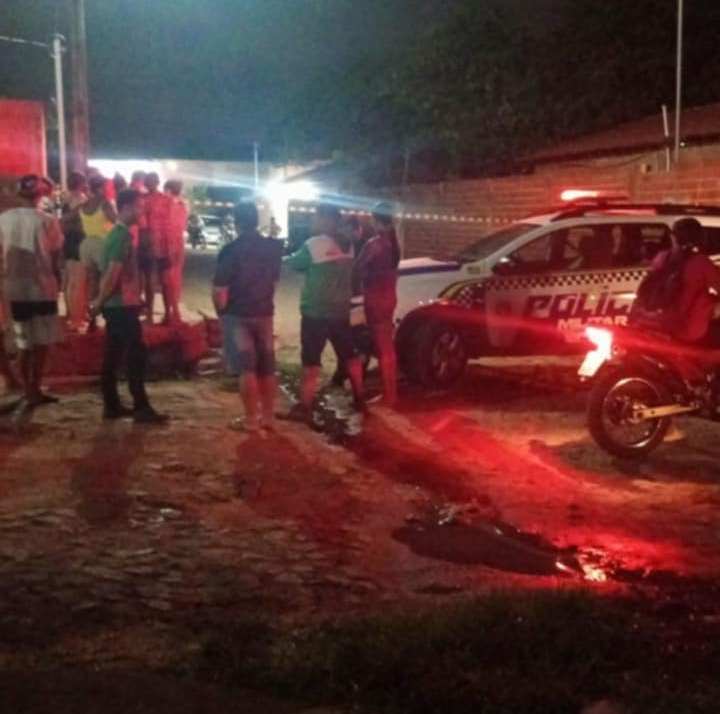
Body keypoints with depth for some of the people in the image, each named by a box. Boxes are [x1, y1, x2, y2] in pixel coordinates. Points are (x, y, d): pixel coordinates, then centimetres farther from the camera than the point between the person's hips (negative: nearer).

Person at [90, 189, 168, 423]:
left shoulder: (116, 233, 14)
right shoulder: (123, 236, -17)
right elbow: (112, 274, -22)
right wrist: (100, 301, -12)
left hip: (115, 305, 10)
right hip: (123, 305, -10)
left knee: (113, 356, 11)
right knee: (135, 355, -6)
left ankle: (111, 406, 16)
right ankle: (141, 408, -3)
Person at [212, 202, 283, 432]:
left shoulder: (231, 250, -15)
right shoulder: (273, 247, 1)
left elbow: (219, 290, -15)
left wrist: (222, 312, 1)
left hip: (238, 315, -5)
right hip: (265, 313, 5)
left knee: (247, 369, -1)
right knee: (267, 368, 12)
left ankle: (251, 419, 3)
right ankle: (268, 416, 17)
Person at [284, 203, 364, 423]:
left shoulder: (315, 244, -16)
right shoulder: (347, 245, 6)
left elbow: (295, 263, -3)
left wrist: (285, 257, 17)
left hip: (316, 312, -7)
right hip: (340, 310, 7)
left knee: (311, 361, -3)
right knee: (350, 356, 17)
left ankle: (304, 408, -1)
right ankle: (359, 399, 25)